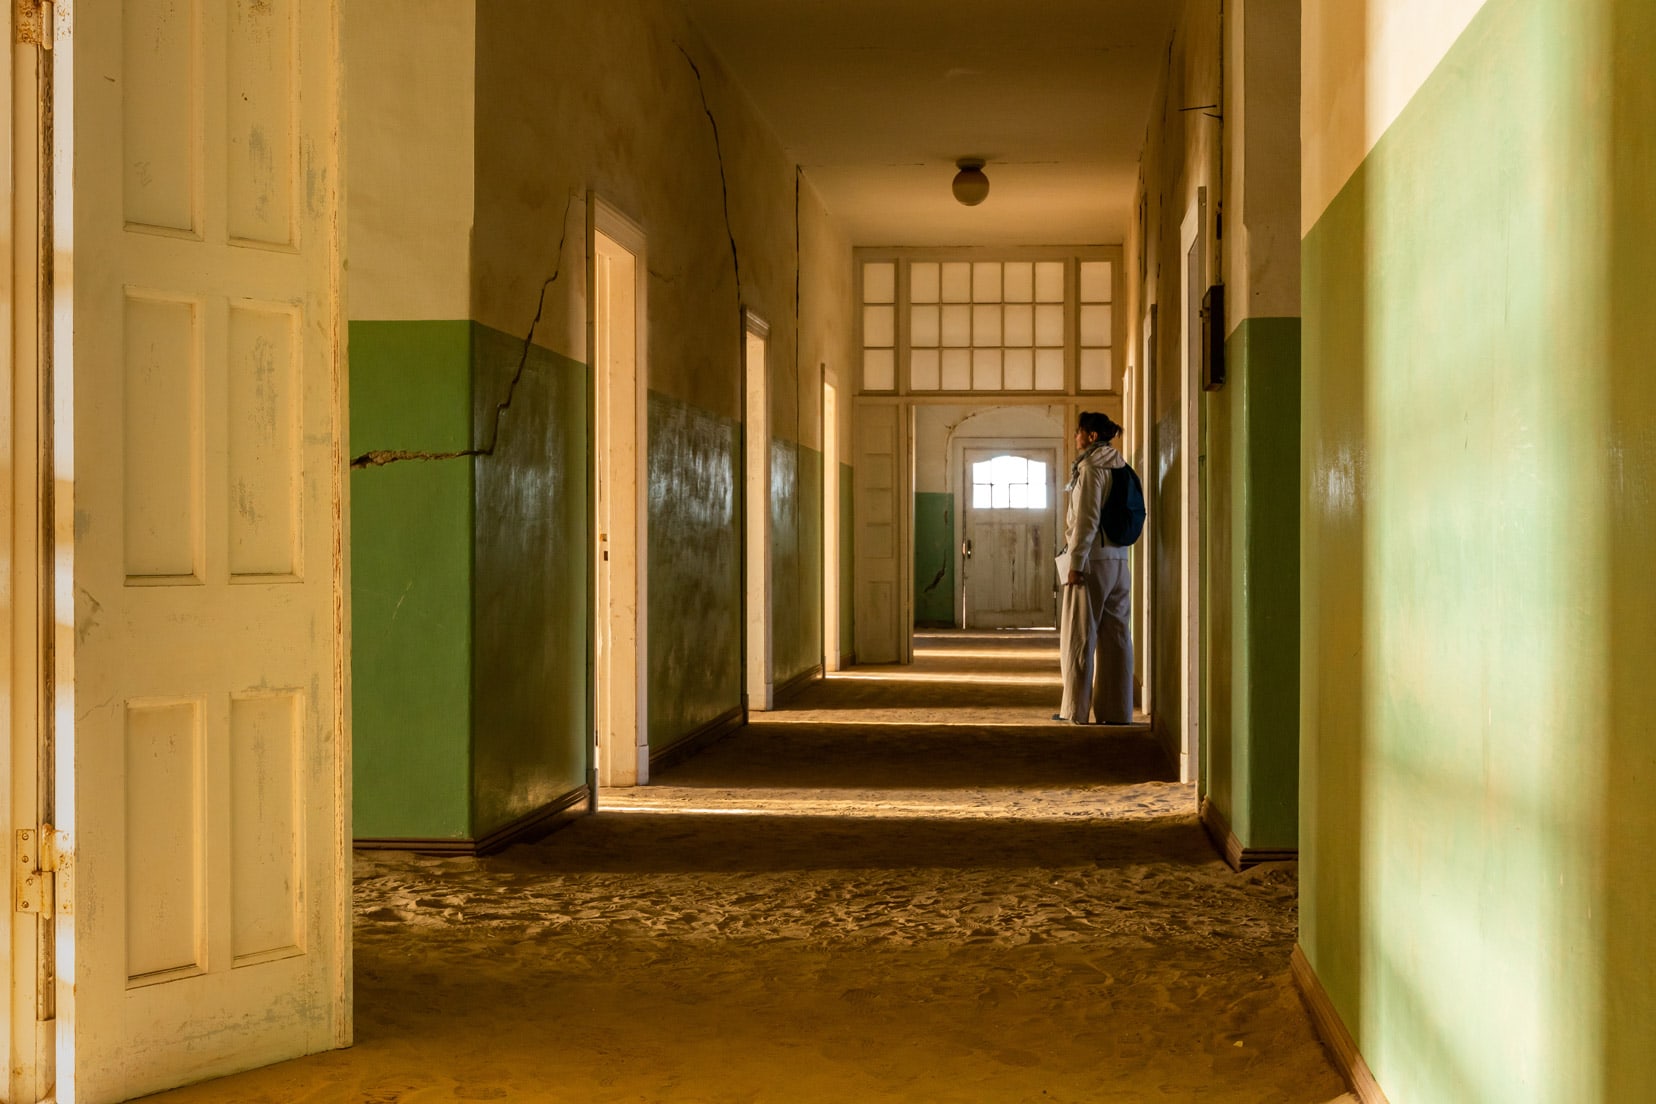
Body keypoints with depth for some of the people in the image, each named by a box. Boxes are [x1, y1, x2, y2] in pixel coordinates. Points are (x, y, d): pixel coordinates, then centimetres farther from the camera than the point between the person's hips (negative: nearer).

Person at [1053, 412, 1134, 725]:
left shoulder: (1090, 468, -11)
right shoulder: (1120, 469, 14)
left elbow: (1087, 518, -18)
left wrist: (1075, 562, -17)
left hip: (1092, 559, -8)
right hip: (1119, 562, 8)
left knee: (1079, 636, -1)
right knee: (1115, 637, 7)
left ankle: (1077, 708, 2)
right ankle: (1115, 710, 8)